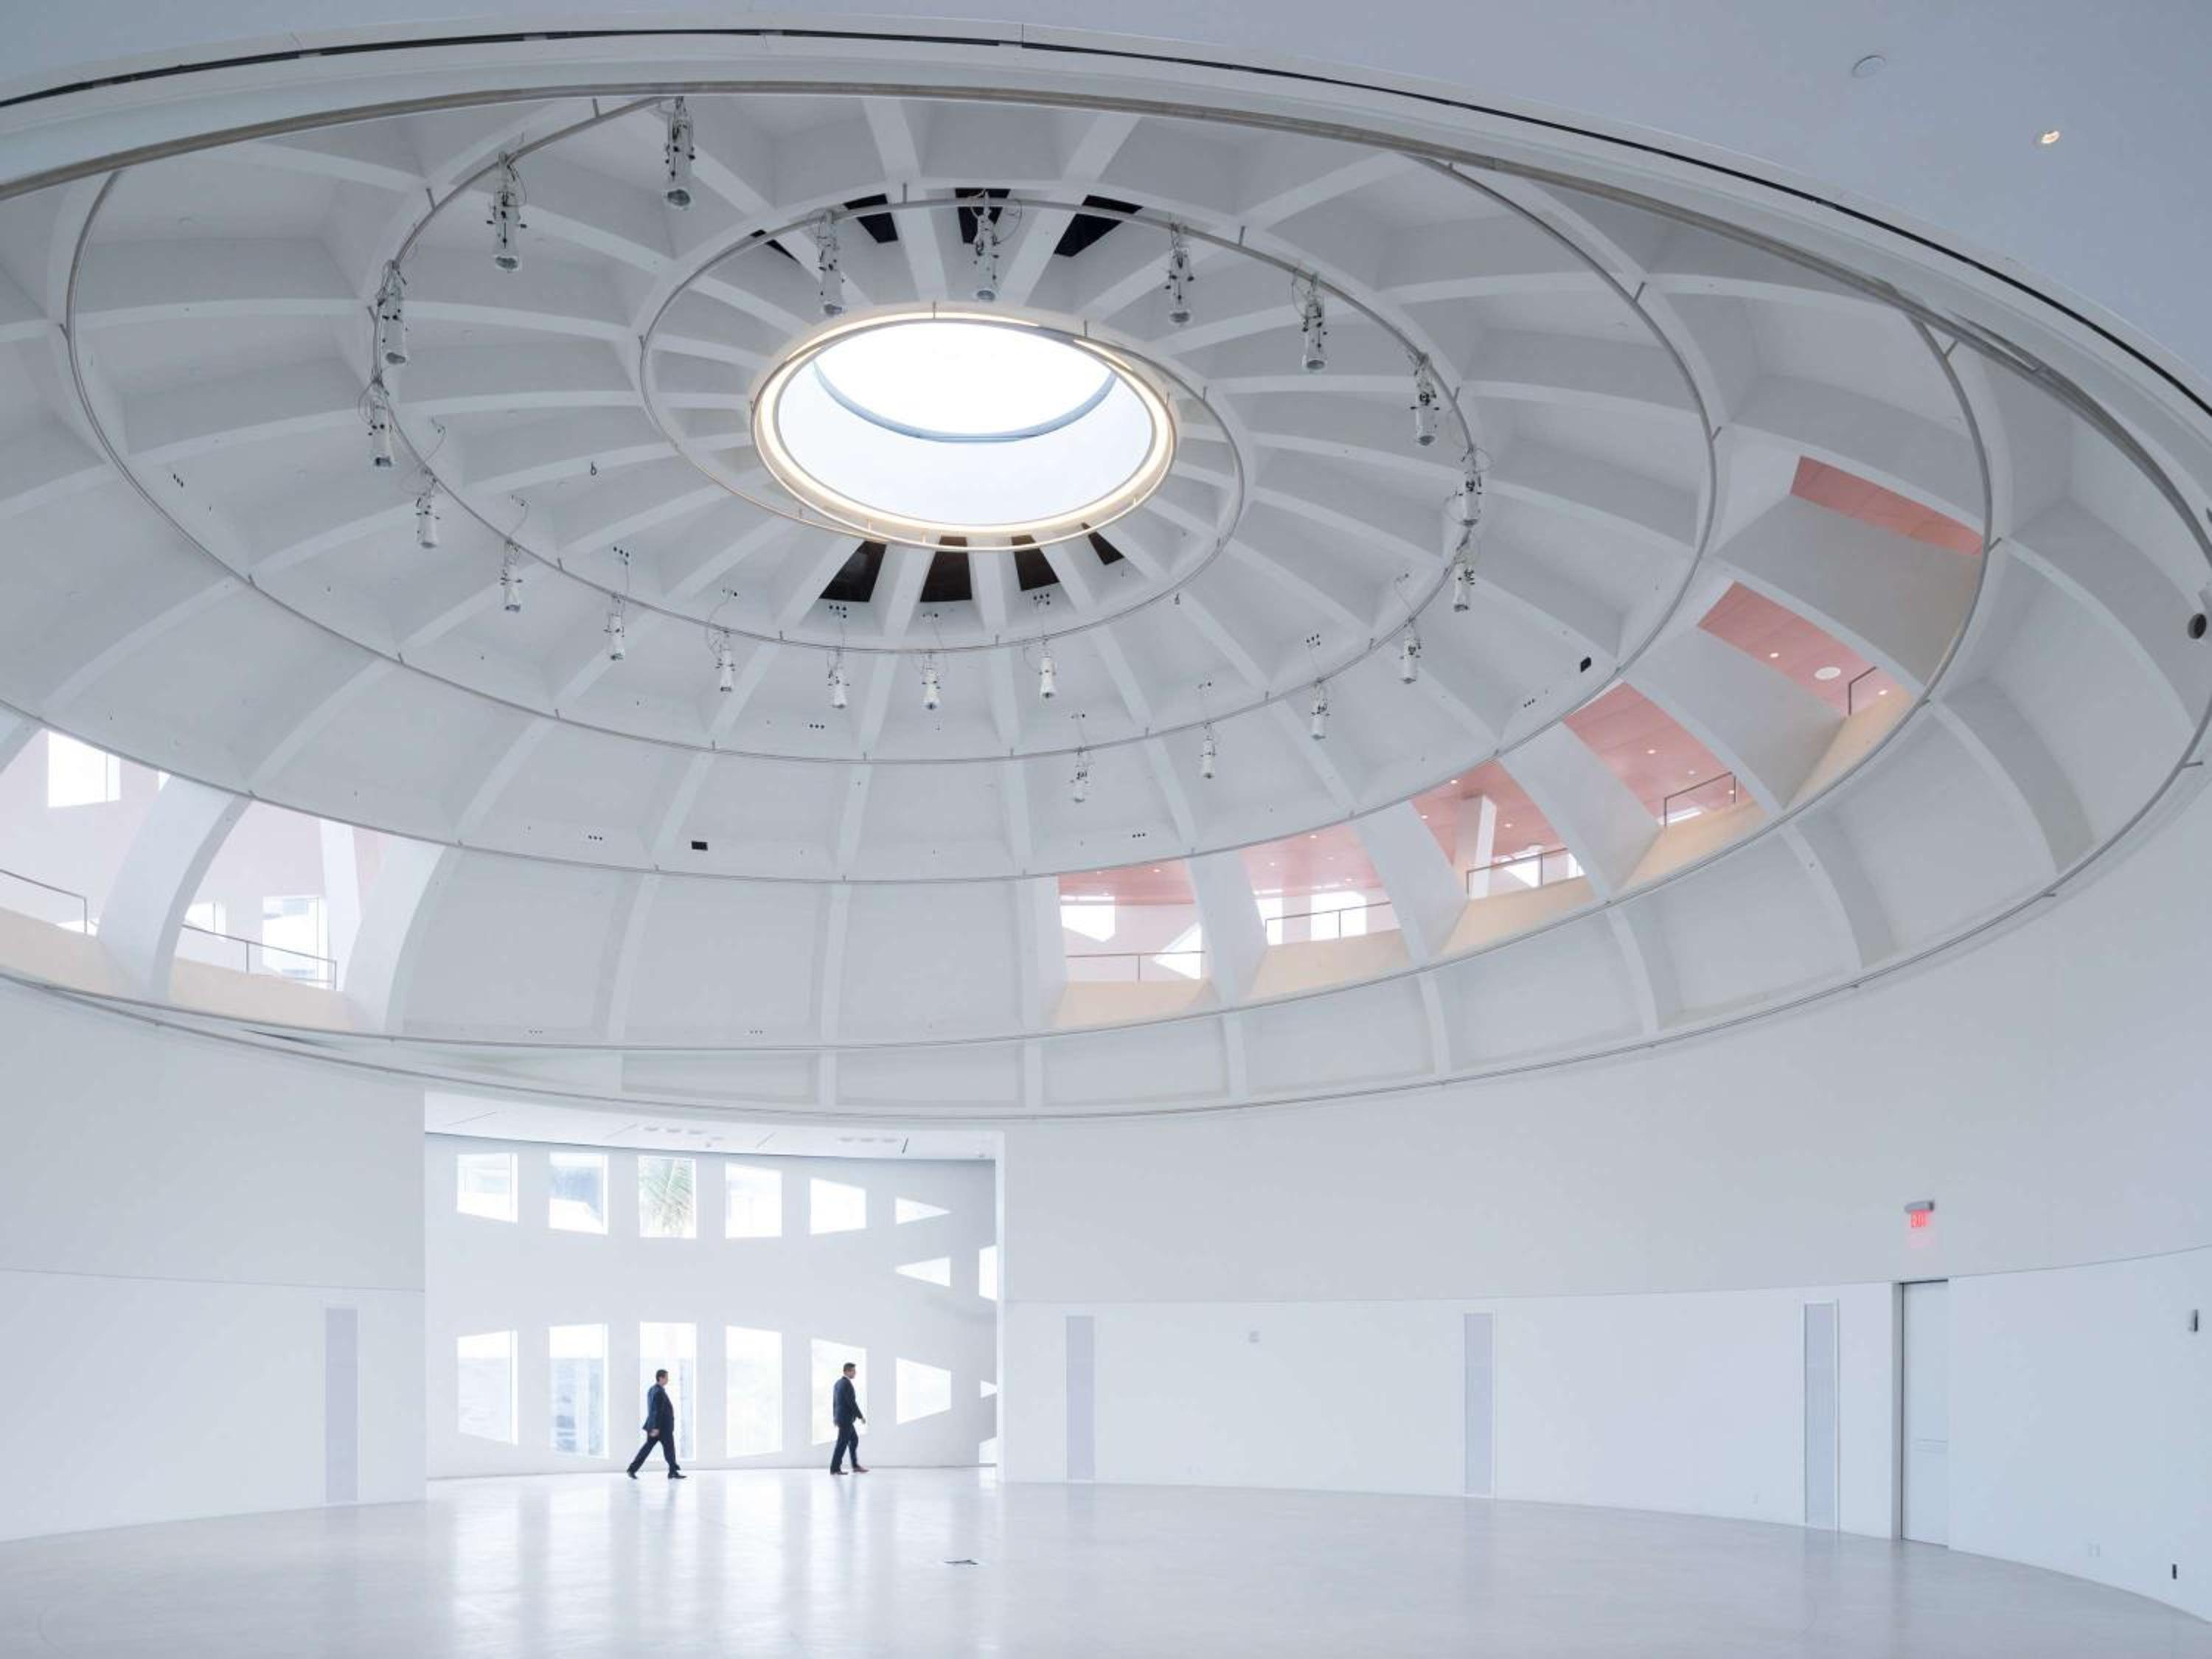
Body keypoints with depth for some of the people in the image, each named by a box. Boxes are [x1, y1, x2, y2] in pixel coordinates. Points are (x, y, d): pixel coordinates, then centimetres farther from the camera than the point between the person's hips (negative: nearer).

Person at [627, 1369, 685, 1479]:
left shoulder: (651, 1390, 13)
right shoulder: (659, 1392, -18)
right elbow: (658, 1411, -22)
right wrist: (656, 1428, -24)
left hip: (654, 1425, 9)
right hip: (663, 1426, -9)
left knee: (647, 1447, 8)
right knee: (669, 1447, 1)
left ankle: (633, 1469, 4)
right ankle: (673, 1472, 7)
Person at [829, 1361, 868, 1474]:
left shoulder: (838, 1383, 12)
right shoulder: (847, 1384, -19)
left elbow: (834, 1401, 17)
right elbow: (852, 1403, -21)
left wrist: (835, 1417, 24)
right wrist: (861, 1417, -13)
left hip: (841, 1417, 10)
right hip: (846, 1418, -10)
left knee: (854, 1440, 16)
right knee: (842, 1443, -4)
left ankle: (856, 1466, 19)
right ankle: (835, 1468, -1)